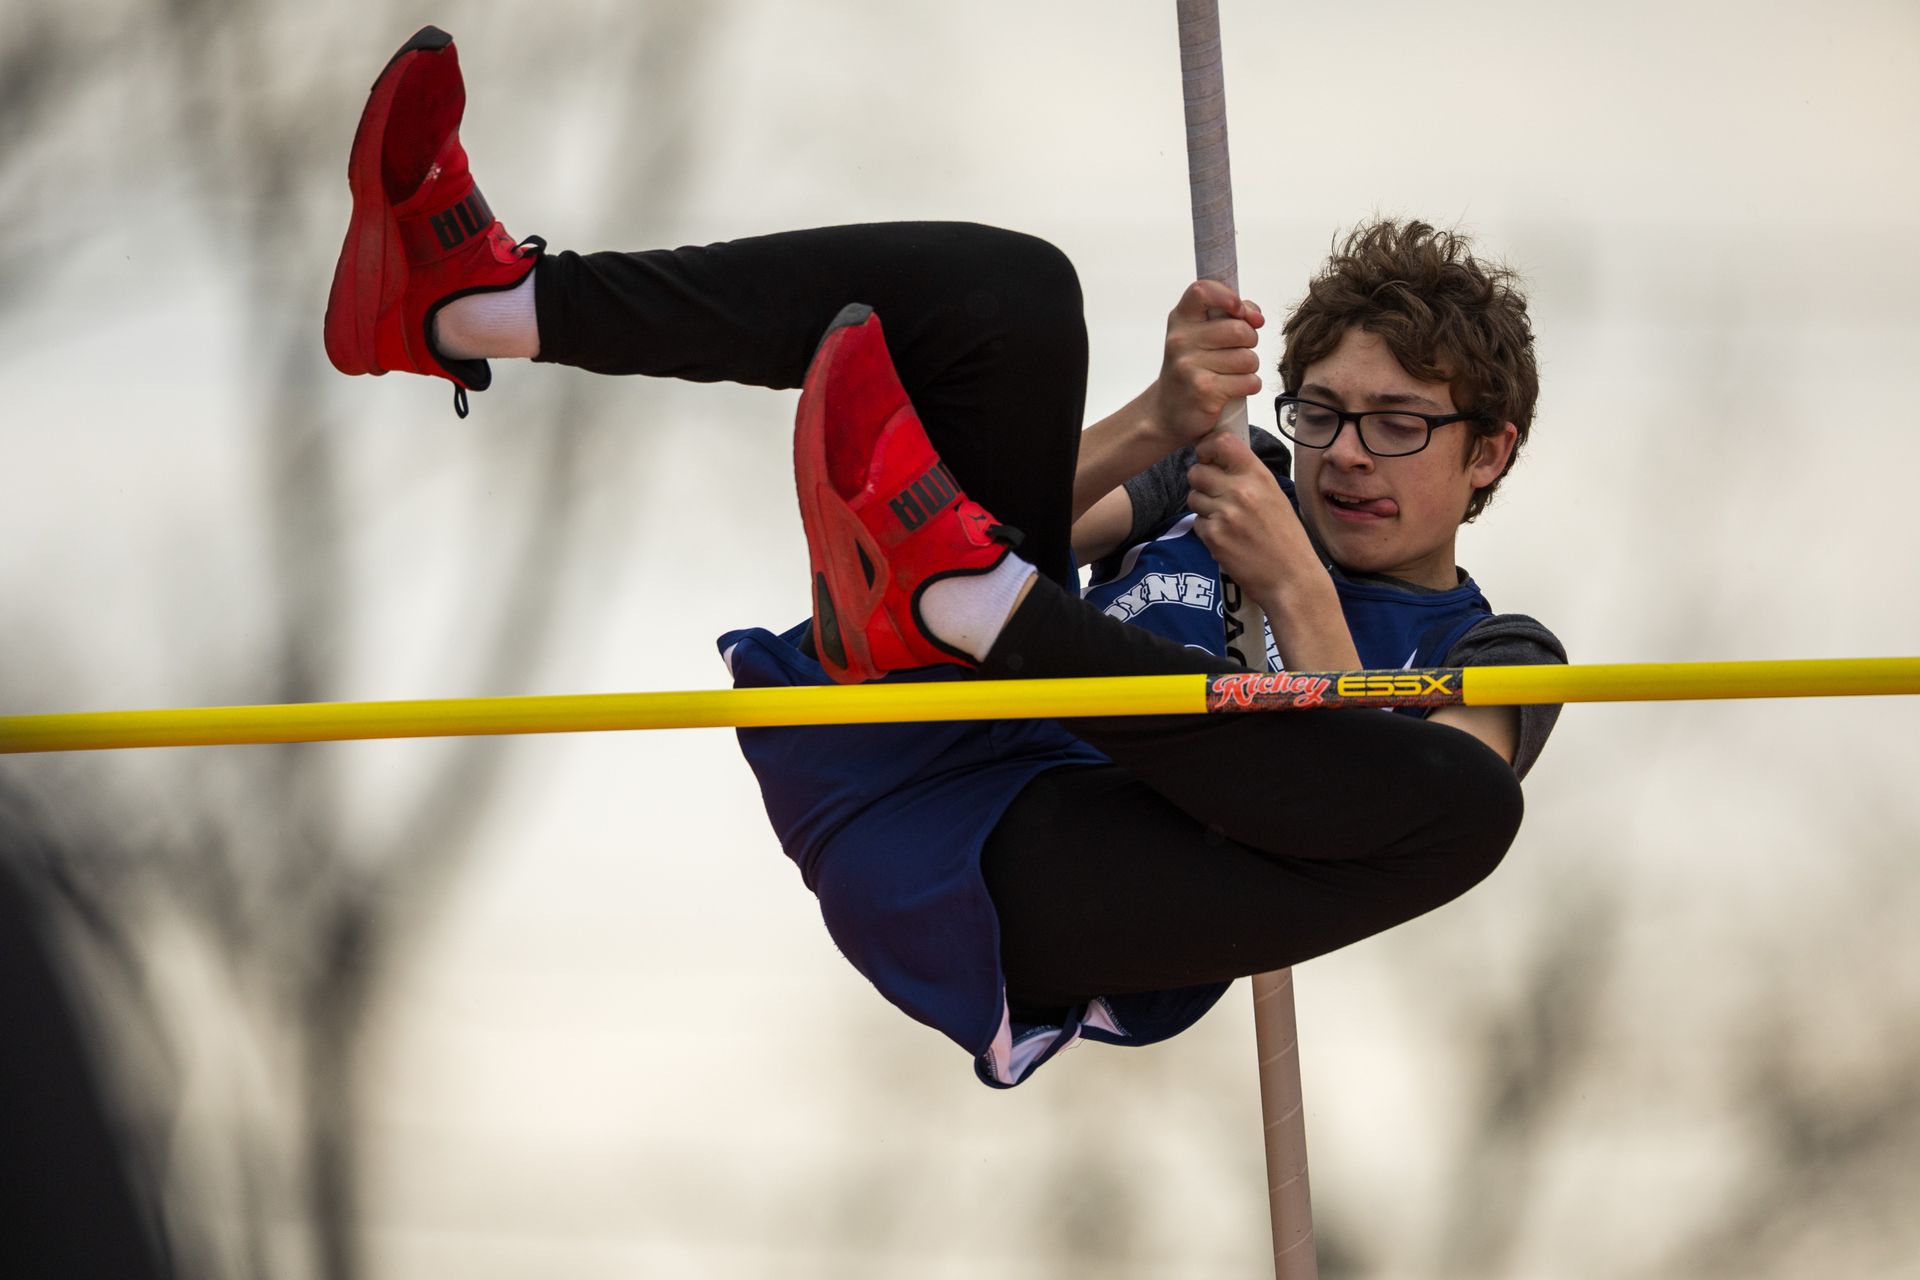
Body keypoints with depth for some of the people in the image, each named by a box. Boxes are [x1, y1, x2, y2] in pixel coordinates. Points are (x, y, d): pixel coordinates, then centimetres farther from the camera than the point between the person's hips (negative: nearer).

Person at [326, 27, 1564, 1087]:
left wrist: (1297, 592, -8)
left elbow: (1377, 807, -4)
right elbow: (1036, 507, 14)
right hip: (872, 767, 5)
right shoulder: (1248, 486, 31)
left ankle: (957, 603, -34)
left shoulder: (1485, 653, 17)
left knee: (1471, 801, -31)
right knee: (1004, 291, -4)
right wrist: (1160, 425, -2)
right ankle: (470, 306, -19)